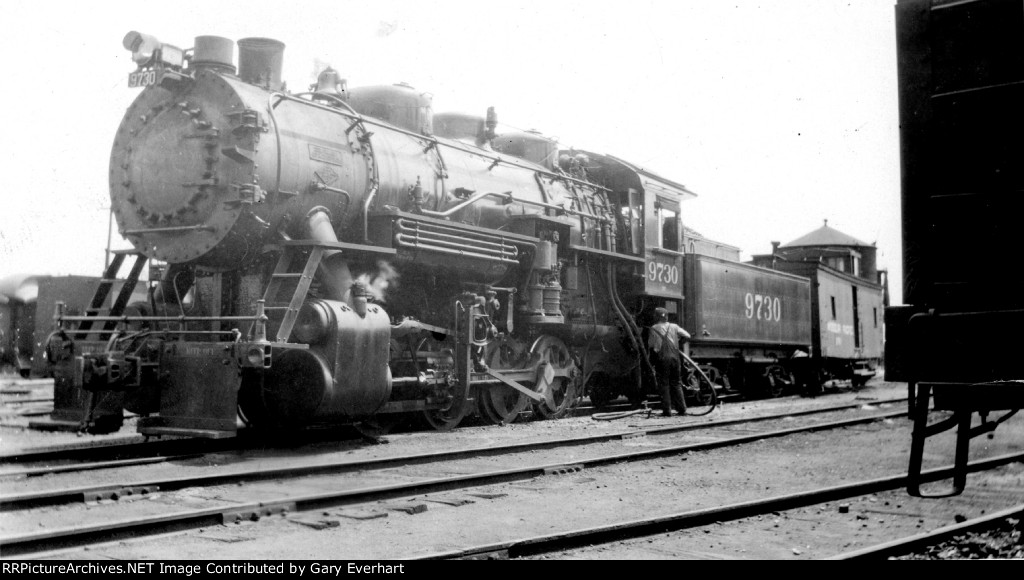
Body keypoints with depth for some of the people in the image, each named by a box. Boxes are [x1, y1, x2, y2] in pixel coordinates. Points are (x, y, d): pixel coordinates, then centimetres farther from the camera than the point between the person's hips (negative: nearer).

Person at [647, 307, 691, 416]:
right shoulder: (674, 327, 4)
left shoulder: (654, 329, -1)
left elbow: (650, 345, 0)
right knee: (677, 384, 13)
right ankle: (682, 409, 11)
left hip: (662, 359, -2)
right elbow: (687, 336, 4)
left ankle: (667, 410, -1)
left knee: (664, 384, 3)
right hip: (675, 357, 3)